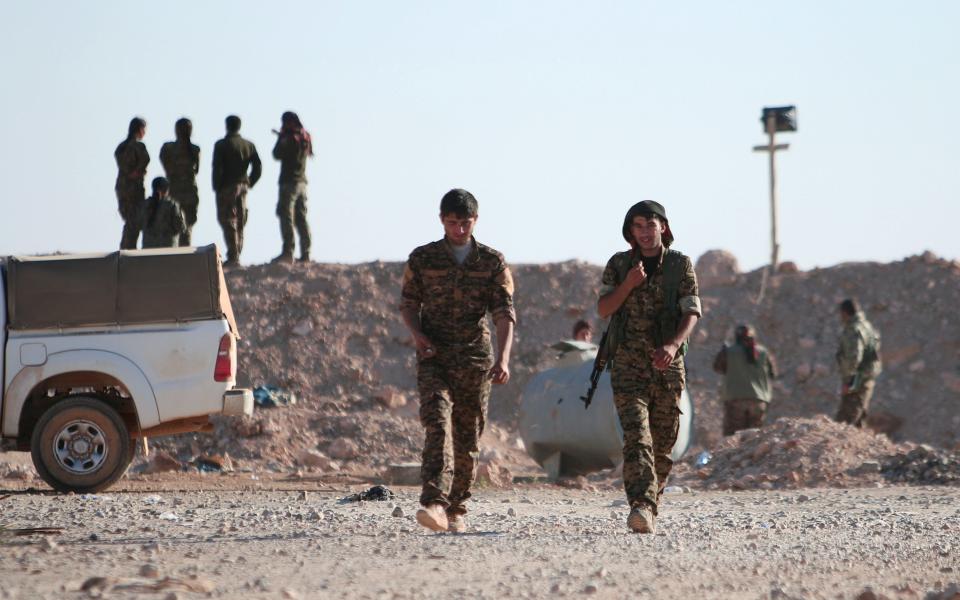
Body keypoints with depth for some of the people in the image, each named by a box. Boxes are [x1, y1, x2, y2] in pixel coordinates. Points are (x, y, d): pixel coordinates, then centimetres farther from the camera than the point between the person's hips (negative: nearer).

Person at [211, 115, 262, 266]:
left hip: (227, 187, -5)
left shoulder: (221, 145, -8)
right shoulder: (249, 145, 7)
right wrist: (248, 184, 12)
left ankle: (233, 257, -12)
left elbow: (217, 168, -13)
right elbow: (258, 167, 4)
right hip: (243, 187, 5)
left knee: (228, 221, -5)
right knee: (240, 222, 13)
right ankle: (237, 256, 15)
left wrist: (217, 188, -5)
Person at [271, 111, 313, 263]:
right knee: (301, 219, 10)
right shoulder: (305, 138, 10)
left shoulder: (290, 138, -14)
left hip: (289, 182, -8)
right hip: (302, 182, 8)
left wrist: (280, 137, 3)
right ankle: (305, 253, 7)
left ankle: (288, 252, -16)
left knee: (286, 217, -8)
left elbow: (277, 154, -11)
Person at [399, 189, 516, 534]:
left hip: (475, 359, 1)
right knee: (438, 425, -21)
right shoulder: (422, 259, 5)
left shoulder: (492, 262, 3)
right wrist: (417, 333, -7)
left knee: (468, 438, 7)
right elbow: (408, 303, 15)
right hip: (434, 359, -1)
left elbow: (504, 314, -3)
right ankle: (435, 503, -34)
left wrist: (503, 358, -18)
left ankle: (456, 510, 21)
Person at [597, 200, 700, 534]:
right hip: (628, 363, -1)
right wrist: (629, 284, -14)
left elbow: (691, 313, -4)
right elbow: (603, 309, 2)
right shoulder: (619, 265, 7)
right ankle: (641, 507, -33)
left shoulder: (680, 265, 3)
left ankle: (650, 505, 22)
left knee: (663, 442, 5)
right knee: (636, 434, -18)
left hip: (667, 365, 1)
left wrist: (673, 344, -22)